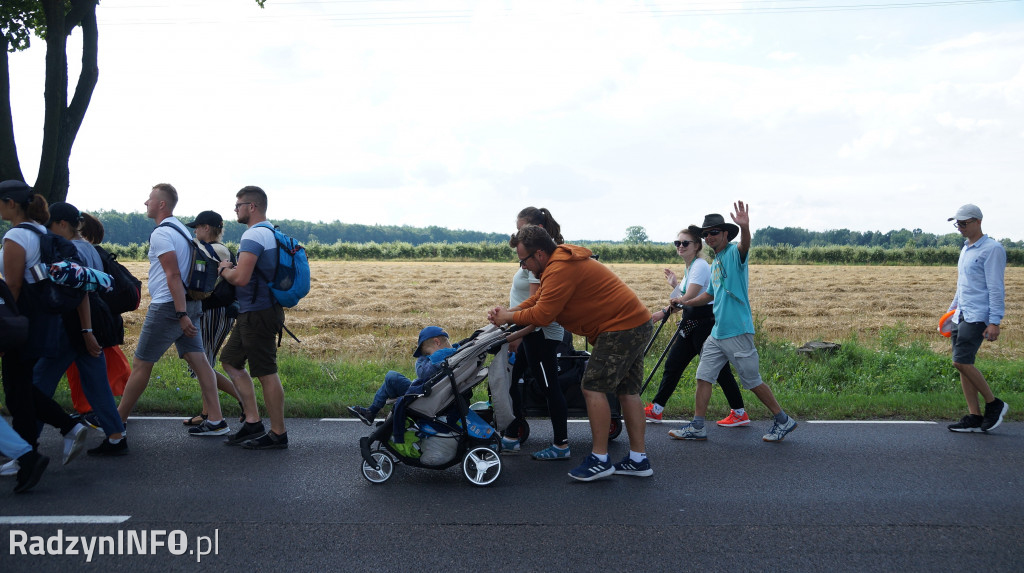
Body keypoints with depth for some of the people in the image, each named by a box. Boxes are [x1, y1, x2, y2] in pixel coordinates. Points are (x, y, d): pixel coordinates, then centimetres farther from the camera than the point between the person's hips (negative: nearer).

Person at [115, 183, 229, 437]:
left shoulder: (161, 234, -13)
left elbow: (173, 275, -21)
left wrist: (181, 315, -25)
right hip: (190, 303, 9)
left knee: (141, 364, 2)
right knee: (197, 359, 4)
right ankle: (216, 421, 1)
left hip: (168, 306, -9)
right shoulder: (182, 229, 16)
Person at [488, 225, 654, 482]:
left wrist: (509, 318, -5)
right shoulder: (561, 262, 14)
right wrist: (509, 312, 5)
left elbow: (542, 315, -19)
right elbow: (538, 299, 18)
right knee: (627, 391, 13)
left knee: (593, 387, -8)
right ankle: (638, 459, 19)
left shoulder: (560, 270, -20)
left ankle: (600, 460, -2)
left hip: (621, 327, -11)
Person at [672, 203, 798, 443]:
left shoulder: (734, 253, -8)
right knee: (703, 376, 6)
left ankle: (783, 421, 15)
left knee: (752, 381, 1)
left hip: (737, 332, -8)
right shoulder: (716, 262, 17)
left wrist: (745, 227, -54)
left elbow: (744, 246, -34)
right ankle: (696, 426, 13)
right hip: (717, 332, 8)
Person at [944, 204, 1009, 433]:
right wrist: (952, 309, 26)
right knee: (963, 365, 4)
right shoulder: (966, 249, 18)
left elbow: (996, 288, -14)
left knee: (961, 361, -16)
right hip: (961, 316, 9)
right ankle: (974, 418, 7)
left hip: (978, 316, -9)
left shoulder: (992, 249, -9)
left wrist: (995, 322, -18)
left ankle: (994, 404, 0)